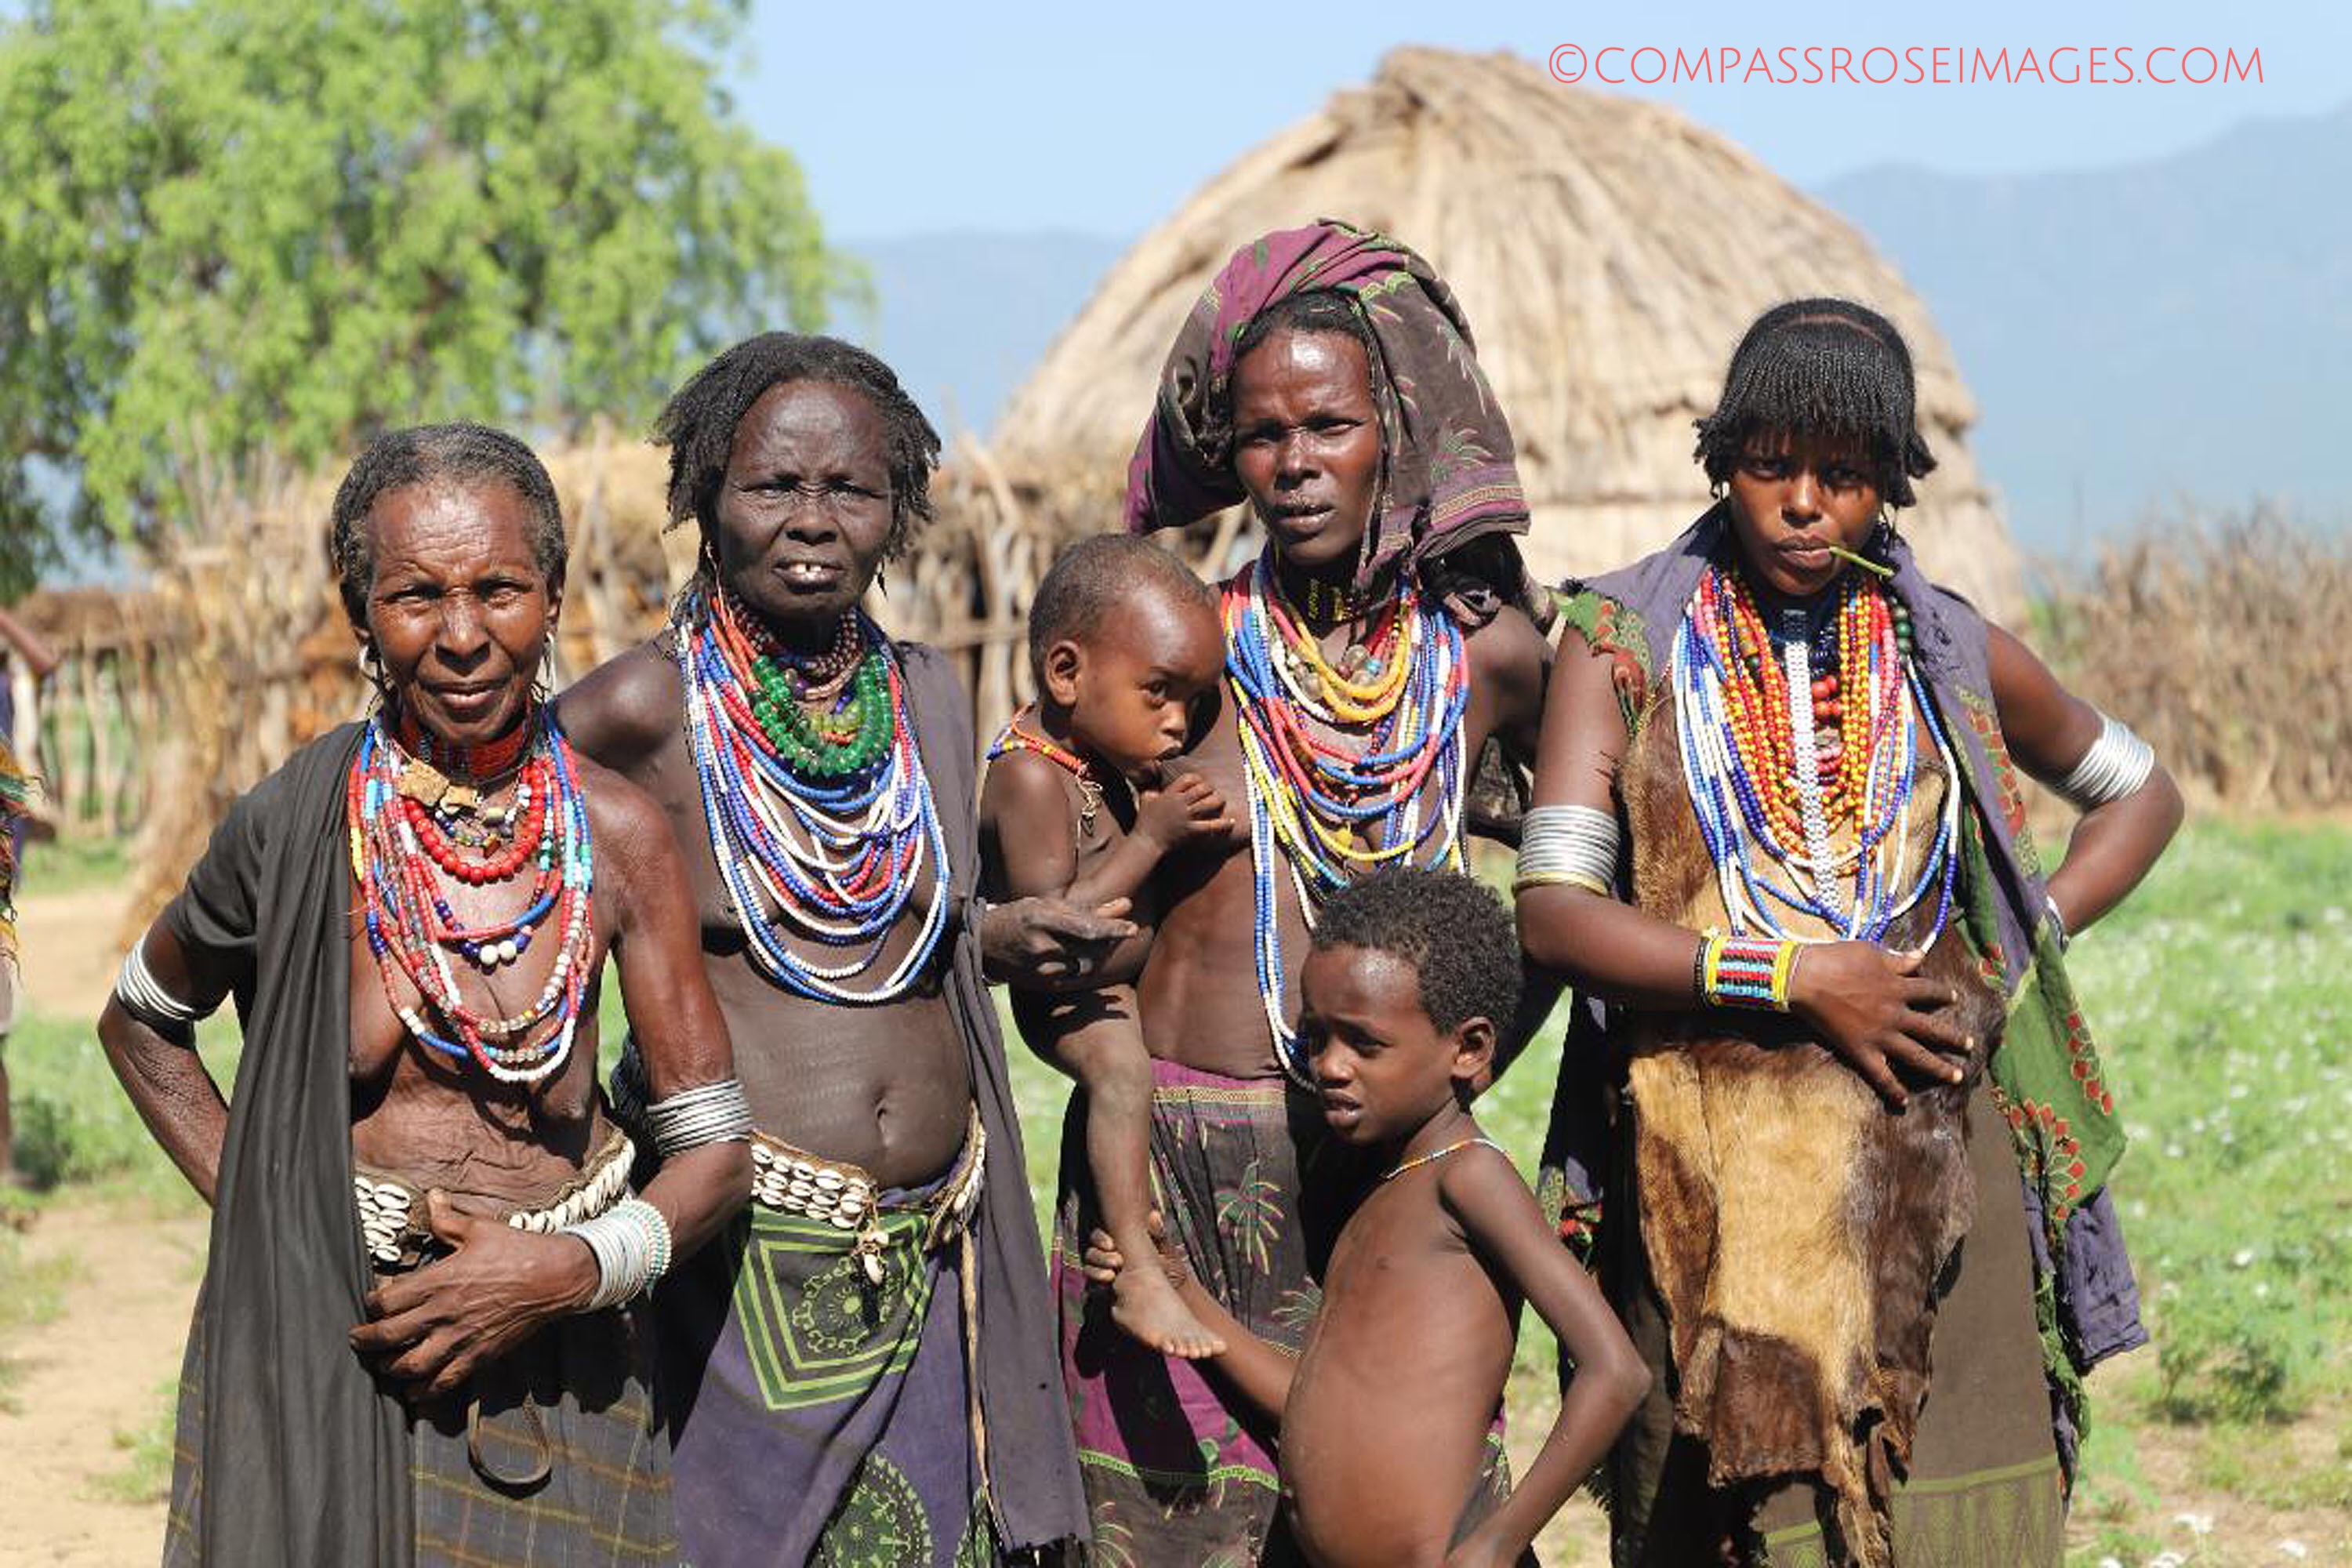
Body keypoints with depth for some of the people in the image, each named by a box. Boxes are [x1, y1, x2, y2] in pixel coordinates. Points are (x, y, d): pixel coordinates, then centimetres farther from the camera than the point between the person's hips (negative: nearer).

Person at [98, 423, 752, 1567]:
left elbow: (713, 1150, 0)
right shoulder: (300, 821, -8)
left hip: (557, 1367, 1)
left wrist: (568, 1270, -15)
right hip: (319, 1357, -1)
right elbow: (140, 1023, 10)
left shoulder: (615, 836, -5)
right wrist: (253, 1205, 0)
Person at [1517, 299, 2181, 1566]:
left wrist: (2031, 941, 8)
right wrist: (1795, 978, -13)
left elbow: (2141, 794, 24)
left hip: (1929, 1163, 2)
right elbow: (1550, 909, -8)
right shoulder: (1627, 641, 2)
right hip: (1713, 1173, -1)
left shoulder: (1950, 655, 8)